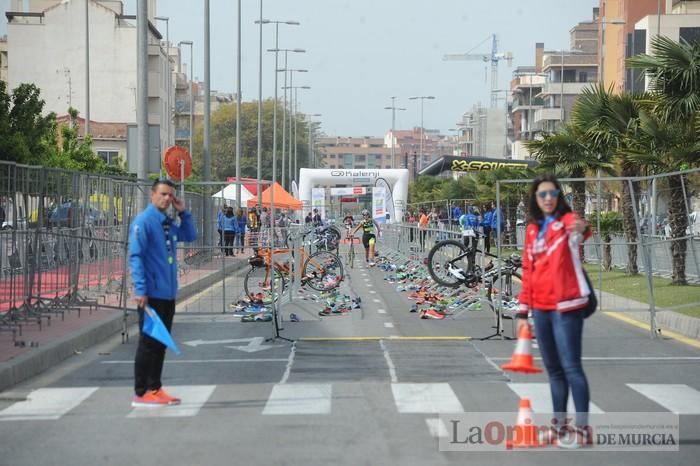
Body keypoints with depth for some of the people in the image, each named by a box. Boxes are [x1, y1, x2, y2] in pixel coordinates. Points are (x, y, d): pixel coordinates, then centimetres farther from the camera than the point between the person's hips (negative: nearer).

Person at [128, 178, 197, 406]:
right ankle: (141, 393, 2)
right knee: (148, 343, -3)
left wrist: (183, 213, 8)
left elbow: (190, 236, 24)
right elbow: (135, 257, -16)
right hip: (151, 294, -8)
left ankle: (155, 388, 20)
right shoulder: (143, 221, -11)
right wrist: (140, 290, -22)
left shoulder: (169, 223, 12)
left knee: (161, 343, 12)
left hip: (168, 294, 8)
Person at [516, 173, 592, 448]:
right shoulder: (532, 230, 12)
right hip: (540, 309, 7)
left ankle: (581, 428, -3)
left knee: (571, 367, -7)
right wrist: (523, 310, 14)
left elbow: (578, 231, -32)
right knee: (553, 369, 14)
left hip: (566, 307, -7)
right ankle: (559, 424, 24)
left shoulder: (567, 221, -7)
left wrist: (582, 229, -57)